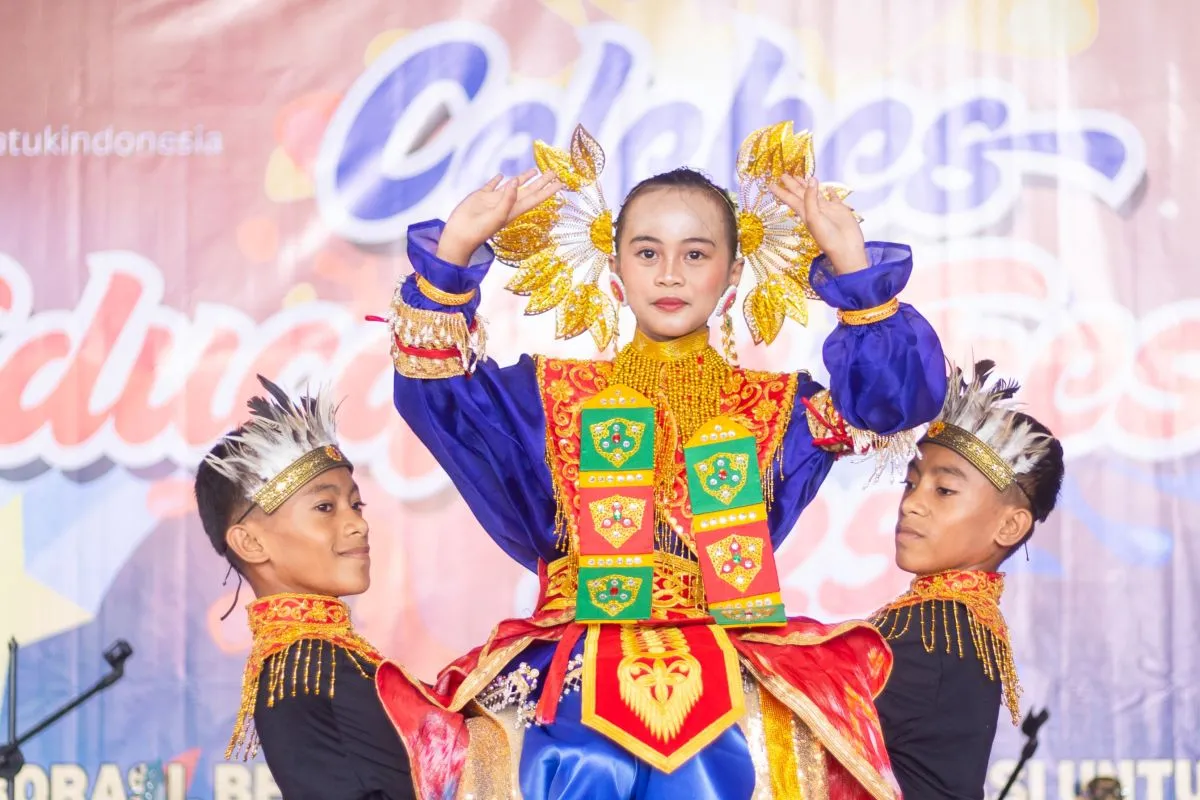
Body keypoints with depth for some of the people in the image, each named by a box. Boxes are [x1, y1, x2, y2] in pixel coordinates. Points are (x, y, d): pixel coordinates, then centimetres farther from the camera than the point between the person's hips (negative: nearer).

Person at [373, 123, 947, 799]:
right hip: (580, 658, 0)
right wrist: (454, 253, -8)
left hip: (725, 660, 1)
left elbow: (897, 395, 3)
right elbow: (437, 390, 4)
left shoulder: (777, 406, 17)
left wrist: (853, 267, -8)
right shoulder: (556, 395, 16)